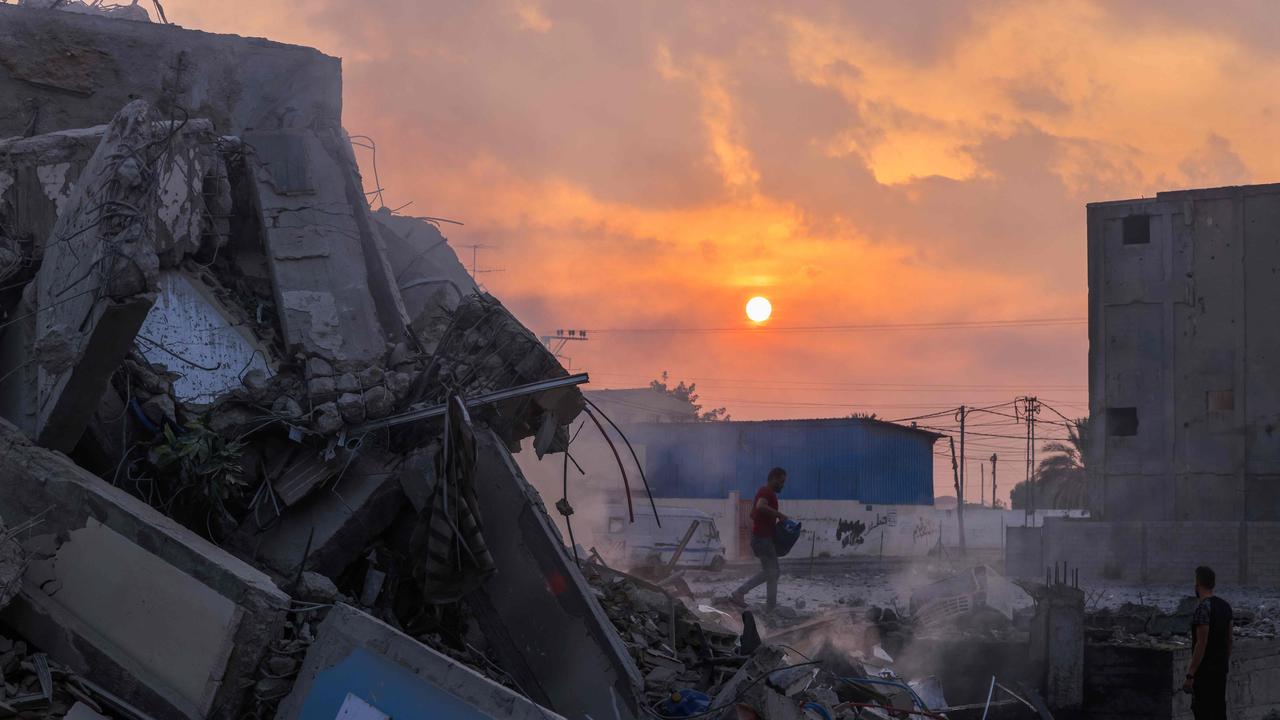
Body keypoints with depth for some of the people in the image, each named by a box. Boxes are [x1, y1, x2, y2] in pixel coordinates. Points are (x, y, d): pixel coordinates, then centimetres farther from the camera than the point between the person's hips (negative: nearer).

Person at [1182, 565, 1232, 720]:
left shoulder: (1203, 608, -18)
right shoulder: (1225, 606, 9)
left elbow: (1201, 644, -21)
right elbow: (1229, 640, 15)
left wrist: (1190, 675, -19)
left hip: (1204, 672, -9)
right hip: (1221, 670, 9)